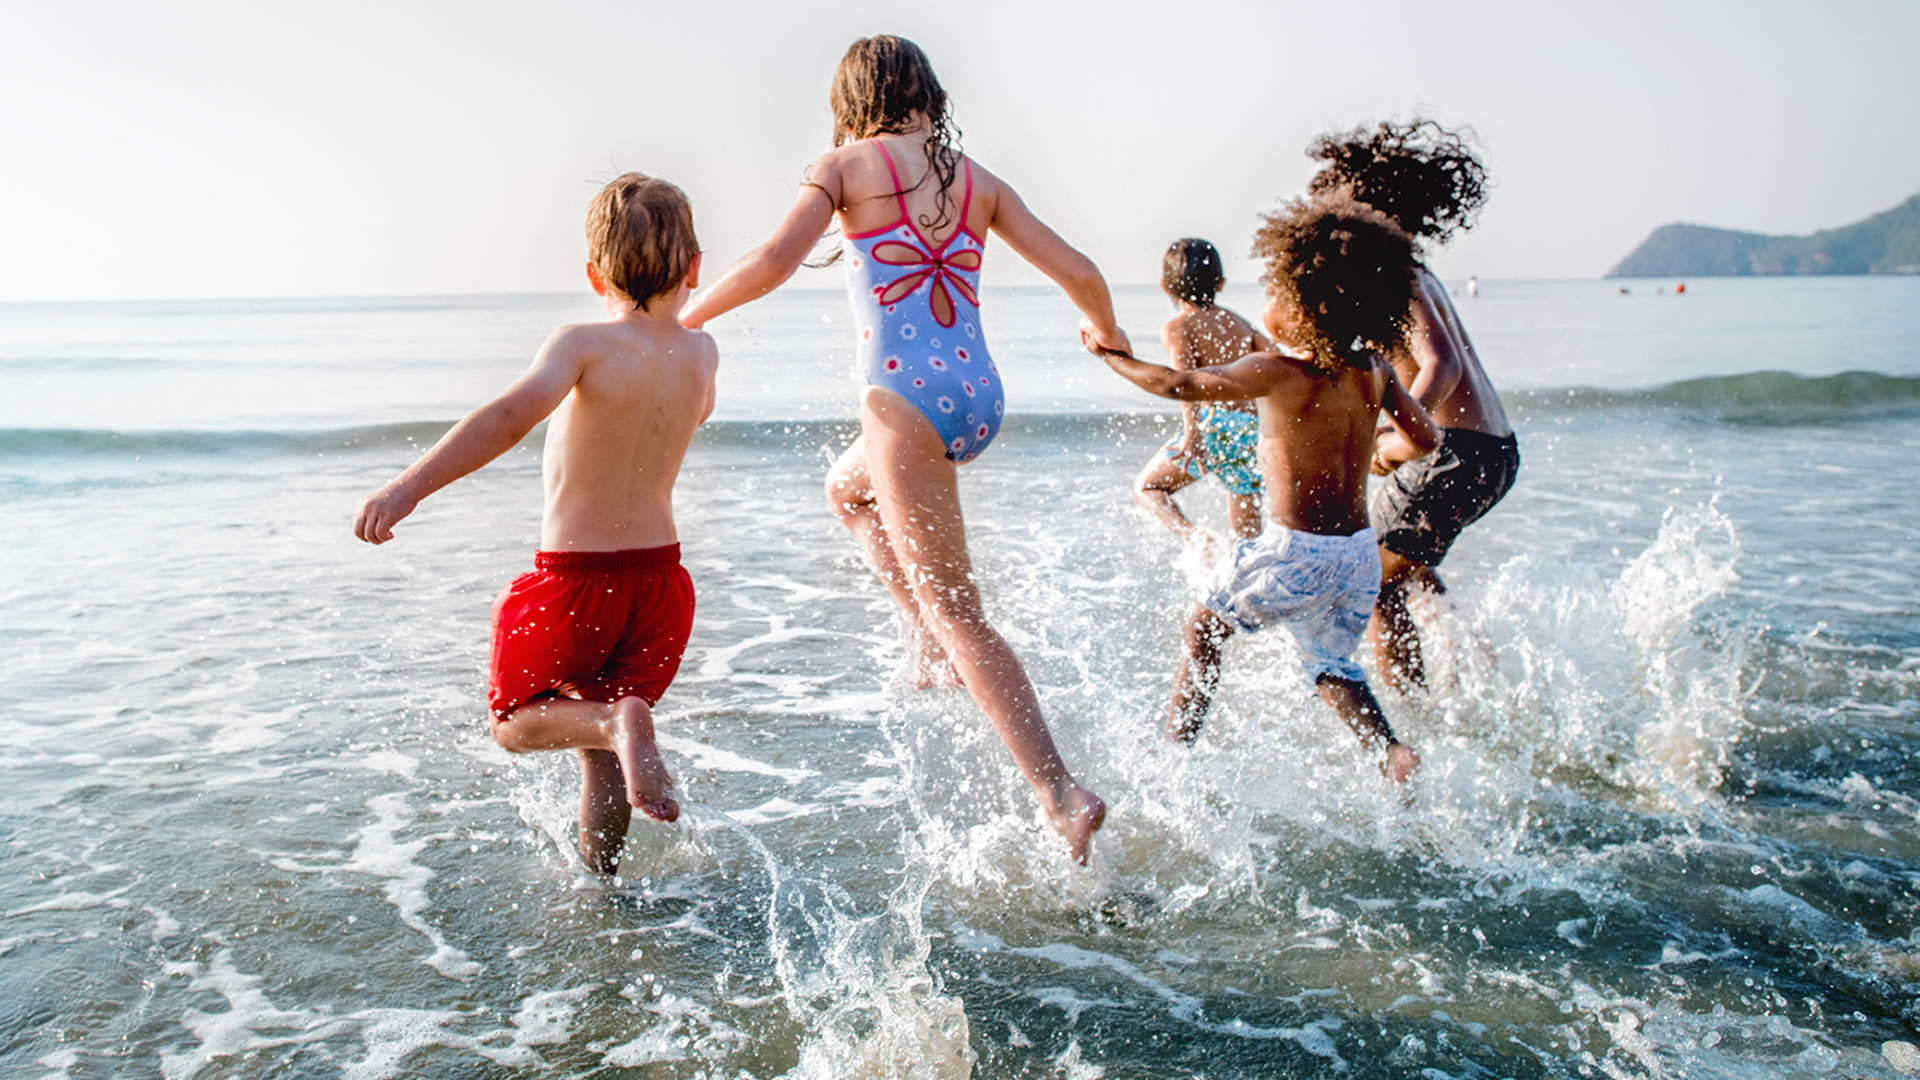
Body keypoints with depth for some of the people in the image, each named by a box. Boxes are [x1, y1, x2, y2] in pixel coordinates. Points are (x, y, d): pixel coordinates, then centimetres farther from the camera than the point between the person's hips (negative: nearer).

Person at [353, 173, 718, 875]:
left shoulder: (584, 345, -15)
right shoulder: (701, 353, 0)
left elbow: (514, 414, -34)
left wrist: (409, 487, -40)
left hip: (573, 578, -5)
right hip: (659, 575, 5)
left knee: (514, 720, 13)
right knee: (592, 734, 22)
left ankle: (618, 722, -17)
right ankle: (600, 871, 26)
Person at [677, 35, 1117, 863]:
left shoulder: (847, 165, 2)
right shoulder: (978, 181, 13)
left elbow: (774, 260, -12)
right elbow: (1078, 272, 10)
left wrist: (684, 316, 2)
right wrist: (1107, 332, 30)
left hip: (908, 405, -6)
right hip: (980, 399, 6)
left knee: (959, 614, -1)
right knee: (848, 487, 34)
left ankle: (1062, 793, -5)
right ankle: (932, 639, 23)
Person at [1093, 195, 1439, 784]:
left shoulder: (1275, 373, -16)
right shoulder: (1375, 373, 0)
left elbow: (1179, 385, -8)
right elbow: (1429, 440, 9)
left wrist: (1113, 354, 7)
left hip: (1294, 552, -5)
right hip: (1360, 553, 6)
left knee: (1203, 627, 18)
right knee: (1332, 667, 22)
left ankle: (1176, 744, 25)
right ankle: (1393, 750, -1)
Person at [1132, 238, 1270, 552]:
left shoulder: (1177, 327, 5)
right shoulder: (1240, 323, 21)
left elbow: (1185, 376, -13)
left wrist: (1191, 429, -26)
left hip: (1213, 423, -5)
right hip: (1254, 429, 5)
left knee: (1147, 488, 13)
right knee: (1246, 534, 17)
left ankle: (1195, 537, -12)